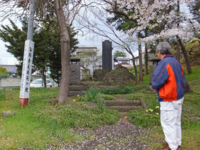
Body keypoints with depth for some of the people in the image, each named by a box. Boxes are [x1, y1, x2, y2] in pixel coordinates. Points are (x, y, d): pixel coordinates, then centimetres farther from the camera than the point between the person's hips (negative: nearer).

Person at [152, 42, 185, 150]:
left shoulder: (163, 63, -19)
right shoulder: (176, 62, 9)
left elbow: (156, 82, -22)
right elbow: (181, 81, 13)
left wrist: (155, 88, 2)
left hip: (169, 100, -9)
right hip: (178, 97, 9)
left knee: (168, 123, 2)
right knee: (176, 122, 18)